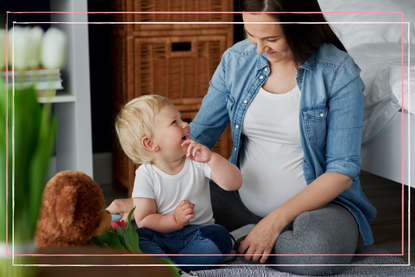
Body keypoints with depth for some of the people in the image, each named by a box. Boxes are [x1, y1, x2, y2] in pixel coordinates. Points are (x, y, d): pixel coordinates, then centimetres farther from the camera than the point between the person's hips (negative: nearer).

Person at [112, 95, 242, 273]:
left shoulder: (197, 160, -1)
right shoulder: (146, 174, -5)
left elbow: (233, 184, -9)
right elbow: (143, 220, -8)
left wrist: (211, 158, -24)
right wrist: (175, 220, -24)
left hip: (197, 233, 2)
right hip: (162, 237, -1)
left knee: (219, 236, -29)